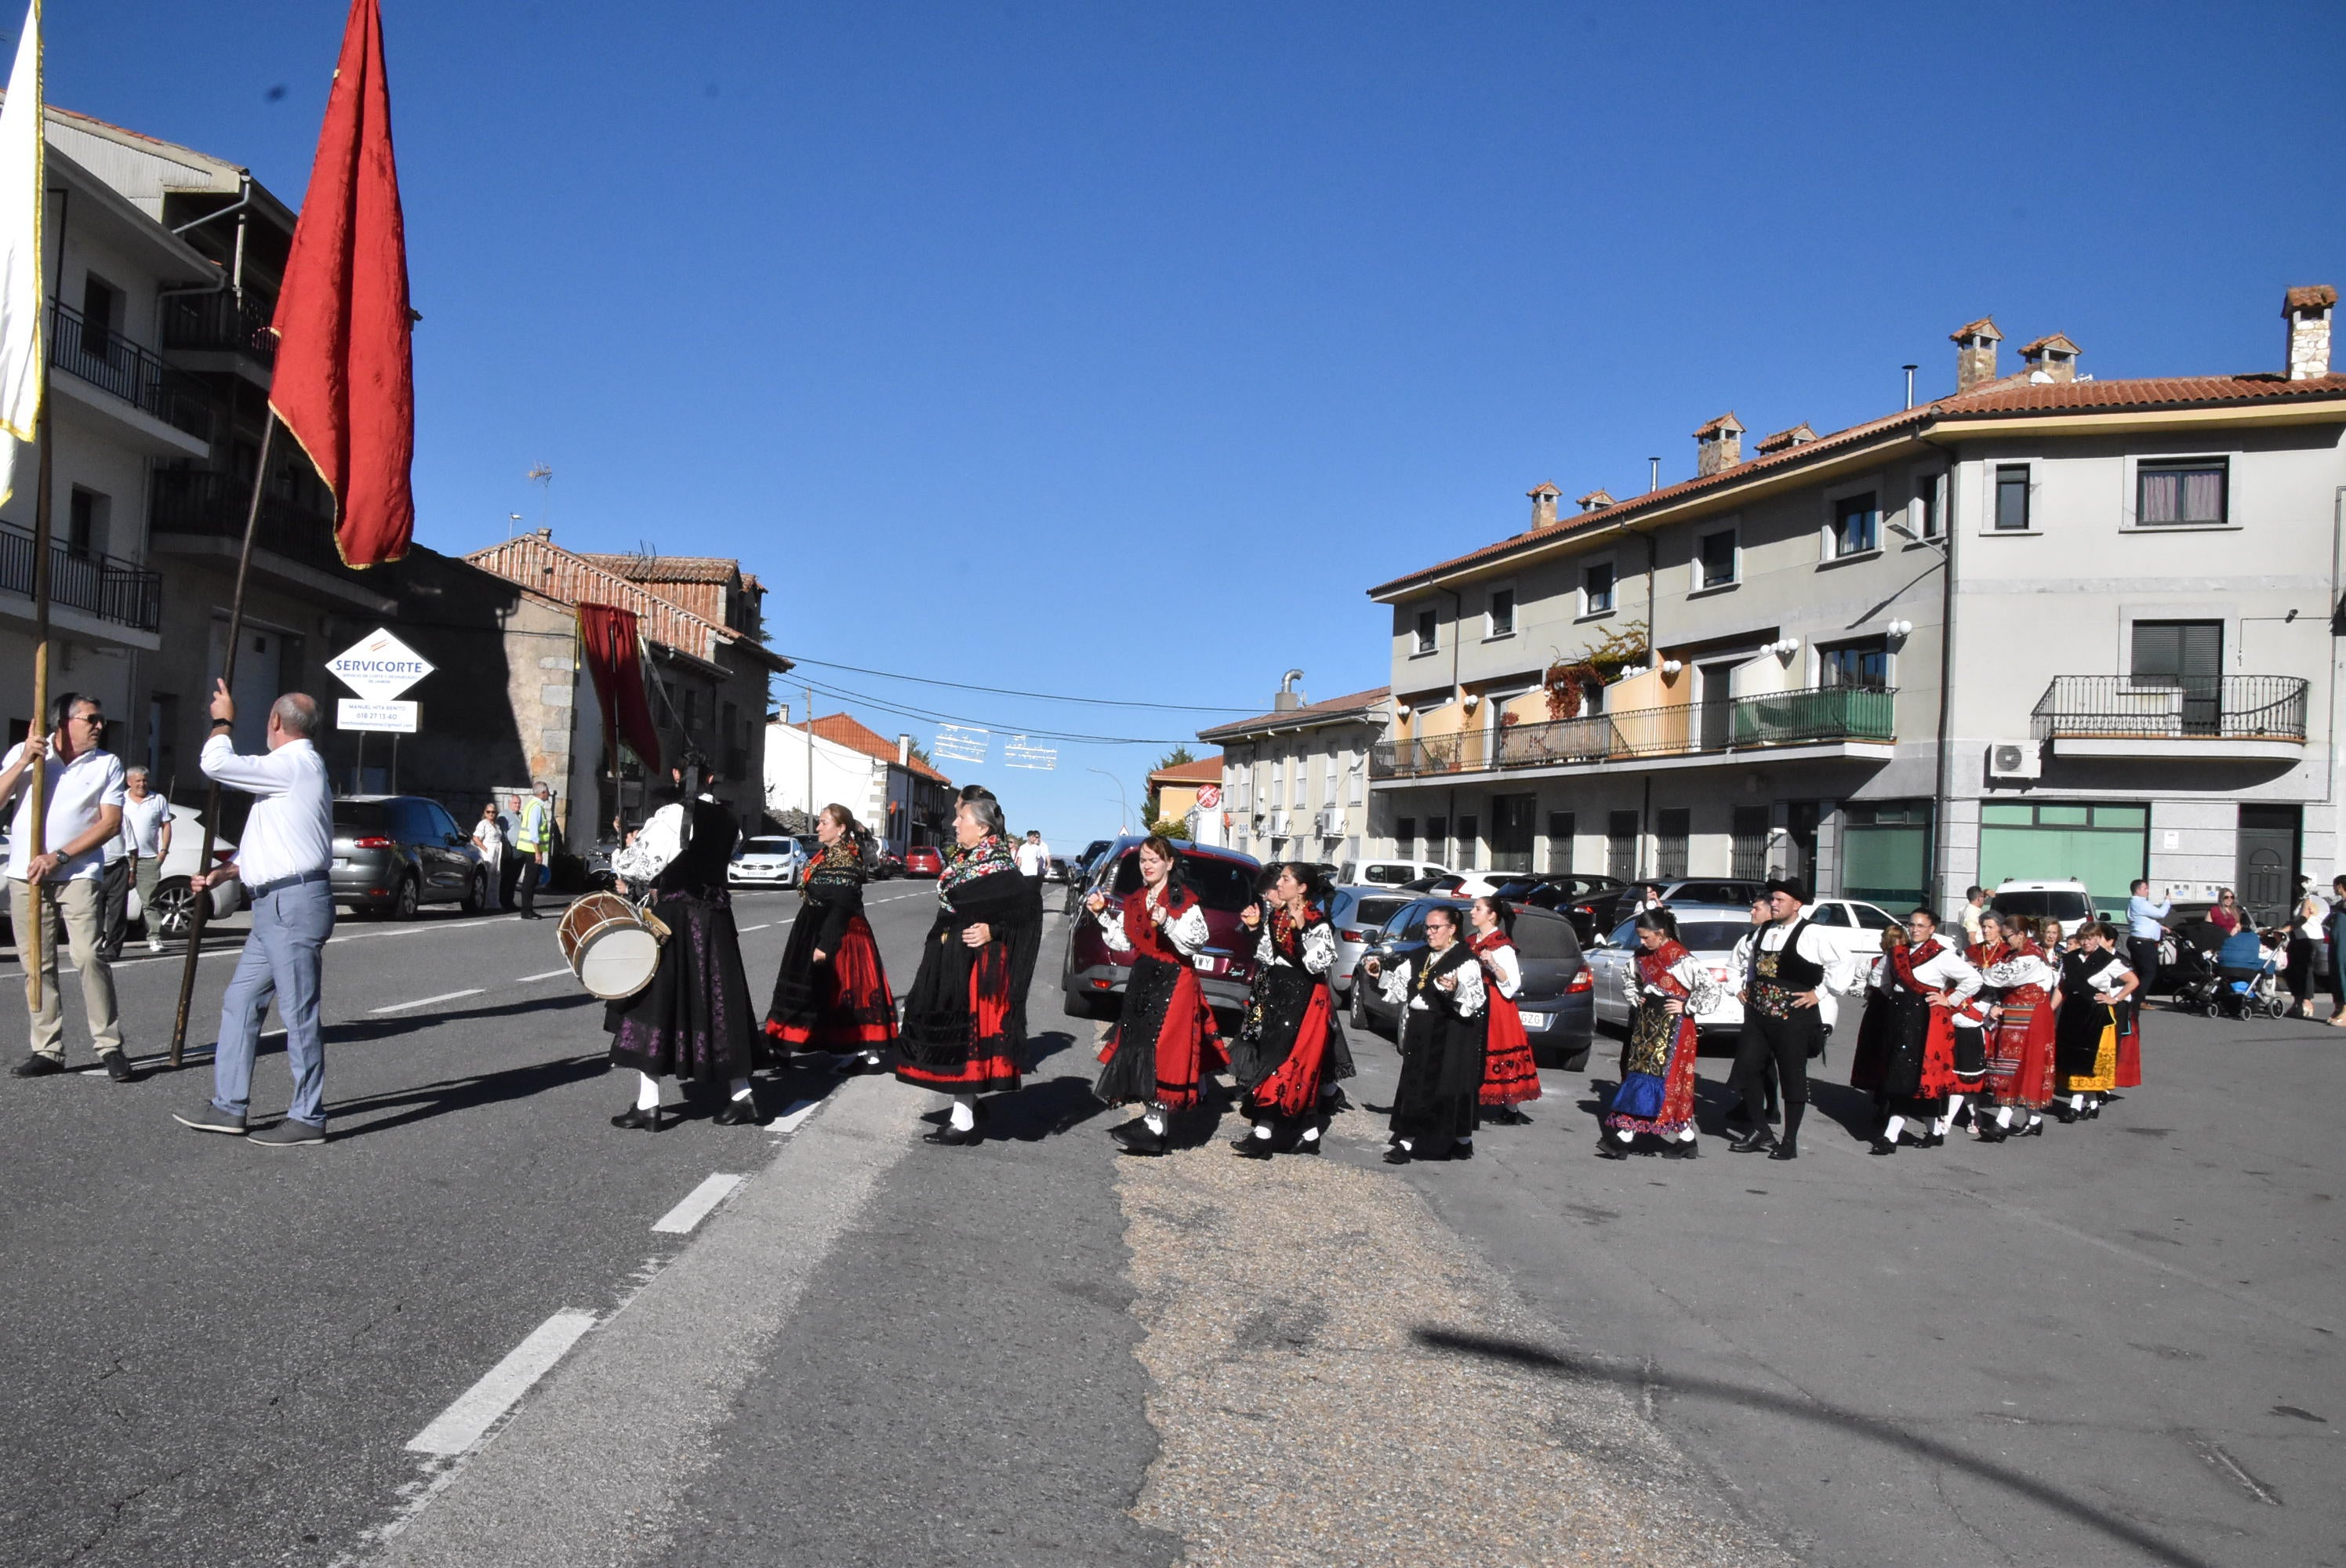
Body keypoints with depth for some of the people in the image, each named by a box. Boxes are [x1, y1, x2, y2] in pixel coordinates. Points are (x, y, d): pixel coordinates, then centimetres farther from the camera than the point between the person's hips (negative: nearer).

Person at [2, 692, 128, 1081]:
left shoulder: (107, 764, 7)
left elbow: (111, 823, -1)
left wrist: (59, 856, -10)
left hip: (78, 874, -2)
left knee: (90, 955, -14)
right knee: (37, 965, 2)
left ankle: (110, 1046, -12)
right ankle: (48, 1050, 7)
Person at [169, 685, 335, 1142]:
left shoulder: (293, 765, -12)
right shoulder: (295, 768, 22)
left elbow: (216, 762, -17)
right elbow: (268, 845, 28)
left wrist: (223, 720, 1)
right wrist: (220, 874, 22)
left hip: (294, 903, -11)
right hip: (274, 906, 11)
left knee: (298, 1012, -6)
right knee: (240, 1002, 13)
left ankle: (307, 1118, 0)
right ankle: (229, 1107, 18)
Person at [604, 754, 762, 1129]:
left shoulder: (670, 815, -11)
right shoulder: (725, 819, 7)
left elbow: (639, 865, -13)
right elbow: (722, 859, 9)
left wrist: (625, 877, 9)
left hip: (670, 916, -5)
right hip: (715, 918, 5)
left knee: (655, 1001, 2)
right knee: (717, 1003, 12)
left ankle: (647, 1105, 3)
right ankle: (741, 1095, 14)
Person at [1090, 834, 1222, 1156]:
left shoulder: (1185, 900, -6)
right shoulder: (1133, 901, 13)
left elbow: (1193, 943, -17)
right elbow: (1123, 943, 12)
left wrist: (1167, 924, -31)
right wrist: (1103, 915, 2)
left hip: (1175, 982, -7)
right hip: (1142, 981, 7)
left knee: (1162, 1051, -10)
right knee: (1138, 1046, 5)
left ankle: (1154, 1129, -11)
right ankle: (1151, 1117, 12)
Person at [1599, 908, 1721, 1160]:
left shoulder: (1681, 958, -14)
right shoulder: (1645, 957, 10)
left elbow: (1710, 988, -16)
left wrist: (1687, 1007, -12)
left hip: (1672, 1027, -8)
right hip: (1648, 1024, 8)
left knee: (1669, 1078, -7)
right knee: (1638, 1074, 4)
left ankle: (1687, 1139, 3)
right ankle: (1624, 1137, 2)